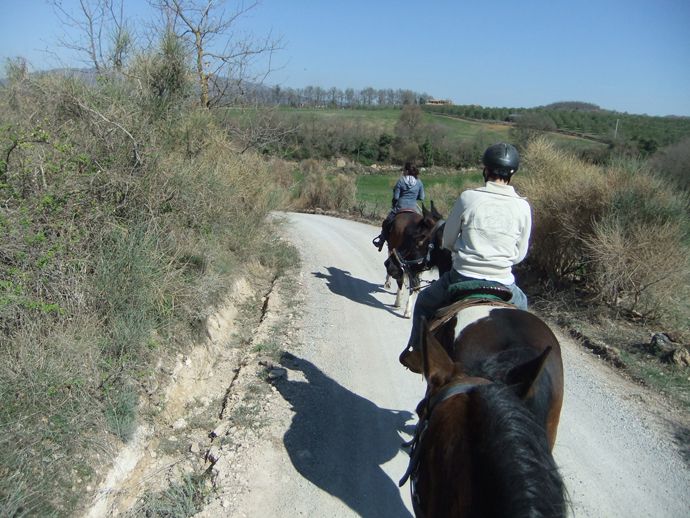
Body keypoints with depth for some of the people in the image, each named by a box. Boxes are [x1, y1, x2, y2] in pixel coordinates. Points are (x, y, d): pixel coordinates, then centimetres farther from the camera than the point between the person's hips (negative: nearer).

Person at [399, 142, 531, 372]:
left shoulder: (468, 197, -8)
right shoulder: (523, 207, -3)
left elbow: (447, 242, 0)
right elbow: (520, 254, 5)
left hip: (462, 278, -2)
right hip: (502, 283, 2)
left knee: (424, 302, 27)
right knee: (521, 305, 37)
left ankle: (416, 352, 33)